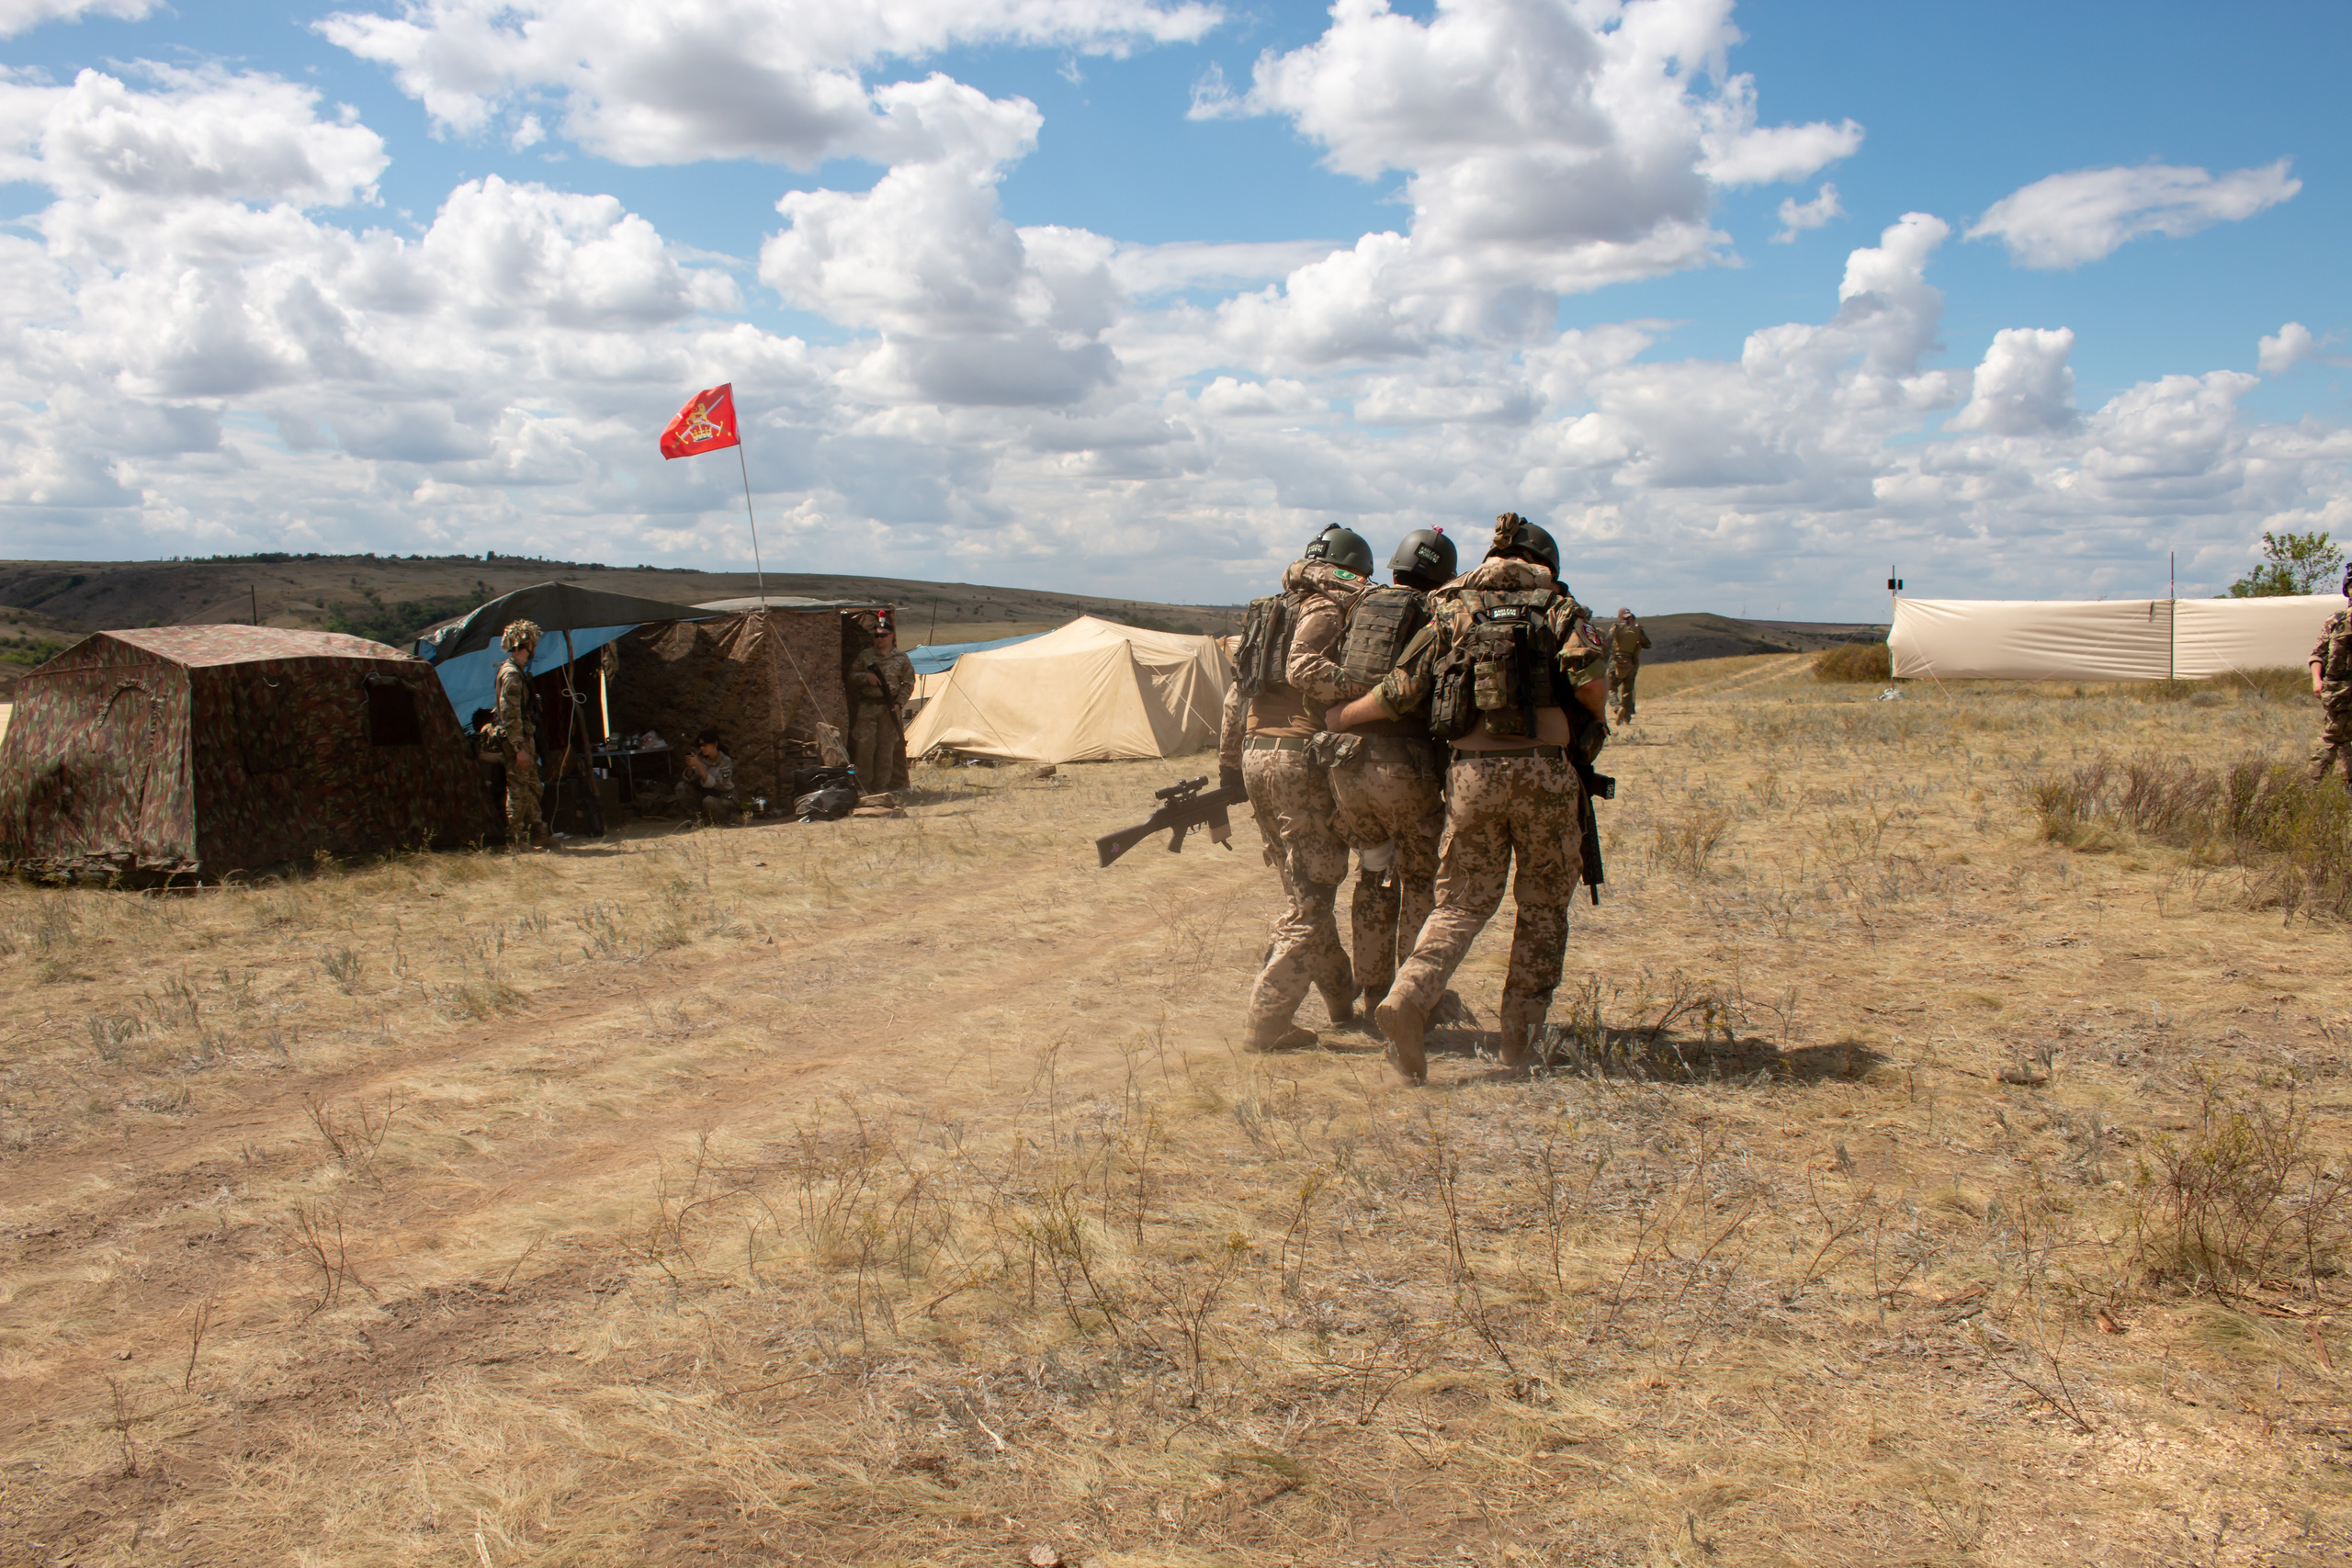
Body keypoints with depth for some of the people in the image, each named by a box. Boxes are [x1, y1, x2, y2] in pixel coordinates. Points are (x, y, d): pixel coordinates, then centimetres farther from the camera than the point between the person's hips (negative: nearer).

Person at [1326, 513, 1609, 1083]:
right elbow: (1592, 683, -11)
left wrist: (1336, 718, 21)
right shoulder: (1560, 608, 7)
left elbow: (1399, 693, 8)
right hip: (1543, 772, -2)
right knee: (1542, 907, 13)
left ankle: (1408, 996, -15)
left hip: (1471, 774, 2)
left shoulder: (1450, 612, 13)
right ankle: (1520, 1041, 13)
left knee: (1461, 903, 9)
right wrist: (1590, 716, 10)